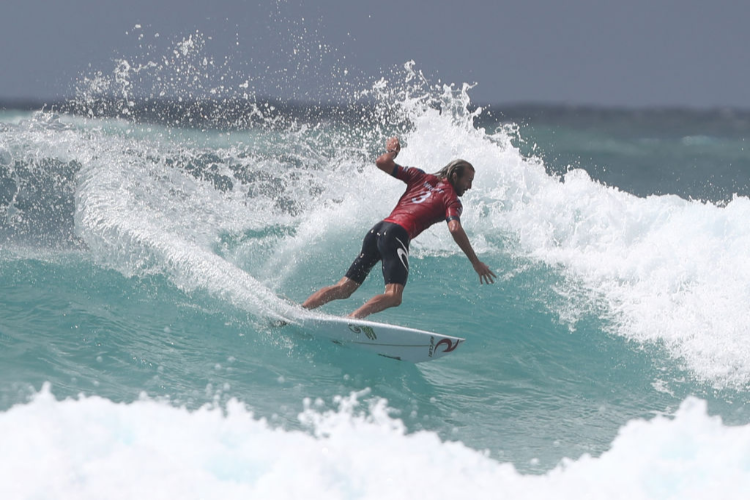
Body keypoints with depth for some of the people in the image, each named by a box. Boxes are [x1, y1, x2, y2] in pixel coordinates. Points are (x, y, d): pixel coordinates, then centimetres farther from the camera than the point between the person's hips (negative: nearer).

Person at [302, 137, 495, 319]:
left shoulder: (420, 177, 23)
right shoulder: (451, 199, 7)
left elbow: (382, 162, 21)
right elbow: (455, 229, -10)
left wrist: (391, 150, 44)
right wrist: (476, 263, -4)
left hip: (377, 230, 7)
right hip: (397, 234, -7)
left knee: (343, 289, 8)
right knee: (393, 296, -19)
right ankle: (351, 319, -39)